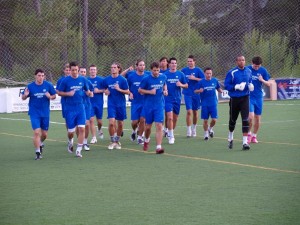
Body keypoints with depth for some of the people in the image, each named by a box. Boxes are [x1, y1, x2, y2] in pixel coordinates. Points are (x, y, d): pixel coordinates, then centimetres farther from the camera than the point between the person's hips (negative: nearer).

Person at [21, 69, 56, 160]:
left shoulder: (48, 85, -4)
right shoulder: (30, 86, -5)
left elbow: (54, 96, 4)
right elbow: (23, 98, 3)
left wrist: (50, 97, -19)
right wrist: (25, 95, -21)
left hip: (45, 113, 2)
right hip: (34, 113, -2)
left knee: (44, 134, 10)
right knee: (37, 132, -13)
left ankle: (40, 143, 43)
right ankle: (38, 152, -4)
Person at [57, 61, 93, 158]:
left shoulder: (83, 80, 3)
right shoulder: (65, 80, -4)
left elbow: (87, 91, 14)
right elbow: (59, 92, 2)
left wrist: (89, 93, -9)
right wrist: (68, 93, -16)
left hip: (80, 107, 2)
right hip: (70, 109, -2)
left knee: (82, 128, -10)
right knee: (71, 131, 2)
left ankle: (78, 150, -3)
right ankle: (70, 142, 36)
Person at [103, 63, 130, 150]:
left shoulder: (122, 79, -5)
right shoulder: (107, 79, 3)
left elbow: (127, 92, -4)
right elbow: (105, 89, 18)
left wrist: (119, 89, -19)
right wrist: (106, 92, -4)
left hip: (121, 104, 0)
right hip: (111, 104, 1)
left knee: (120, 124, 7)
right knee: (111, 123, -14)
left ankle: (117, 141, 27)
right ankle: (112, 141, 2)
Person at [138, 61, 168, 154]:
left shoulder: (163, 77, 1)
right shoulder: (146, 79, -8)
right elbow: (140, 90, -2)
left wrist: (165, 90, 2)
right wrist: (150, 92, -15)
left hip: (159, 106, 1)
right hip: (148, 106, -1)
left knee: (159, 126, -12)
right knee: (148, 126, 10)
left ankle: (158, 147, -16)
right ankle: (147, 140, 42)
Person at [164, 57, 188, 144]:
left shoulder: (180, 74, 2)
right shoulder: (165, 74, -1)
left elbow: (186, 85, 7)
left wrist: (181, 85, -13)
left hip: (177, 99, 2)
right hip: (168, 99, -2)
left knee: (175, 118, 11)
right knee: (170, 117, -14)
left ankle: (171, 133, 31)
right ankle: (171, 136, -8)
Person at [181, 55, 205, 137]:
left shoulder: (198, 70, -1)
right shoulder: (184, 70, 4)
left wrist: (194, 78, -17)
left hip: (196, 93, 1)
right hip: (187, 94, -1)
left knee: (195, 112, 11)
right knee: (189, 111, -11)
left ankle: (194, 129, 27)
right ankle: (188, 130, -6)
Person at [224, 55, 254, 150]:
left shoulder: (248, 71, 4)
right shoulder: (231, 73, -10)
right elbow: (226, 85, -10)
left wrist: (250, 85, -1)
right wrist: (237, 87, -22)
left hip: (245, 98, 2)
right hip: (234, 99, -2)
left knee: (245, 119, -12)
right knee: (232, 120, 13)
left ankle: (245, 142, -12)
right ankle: (230, 138, 39)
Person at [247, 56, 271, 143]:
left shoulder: (263, 70, -1)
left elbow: (268, 84, 2)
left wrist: (262, 80, -17)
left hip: (259, 97, 3)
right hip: (249, 97, -3)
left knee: (257, 119, 6)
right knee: (251, 117, -15)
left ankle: (254, 136, 22)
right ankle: (249, 134, 8)